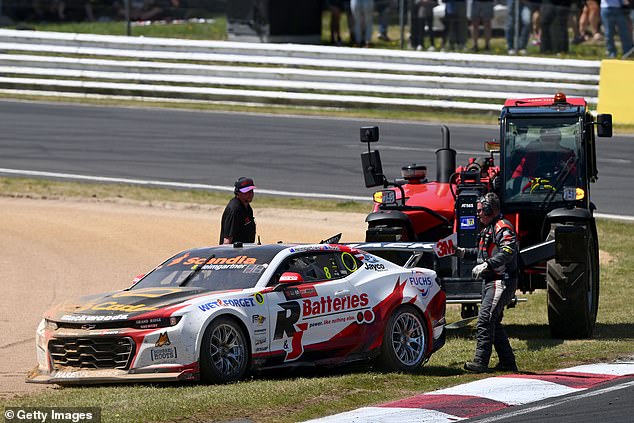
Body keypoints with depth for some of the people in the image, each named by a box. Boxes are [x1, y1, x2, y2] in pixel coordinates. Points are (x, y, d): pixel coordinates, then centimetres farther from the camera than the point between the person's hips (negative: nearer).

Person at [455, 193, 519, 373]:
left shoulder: (503, 228, -13)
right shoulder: (489, 229, 20)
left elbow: (507, 252, -28)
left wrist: (485, 266, -34)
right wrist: (463, 252, 23)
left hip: (502, 282, -11)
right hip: (490, 282, 11)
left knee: (485, 321, -17)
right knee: (494, 323, 13)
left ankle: (480, 361, -21)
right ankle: (508, 362, 19)